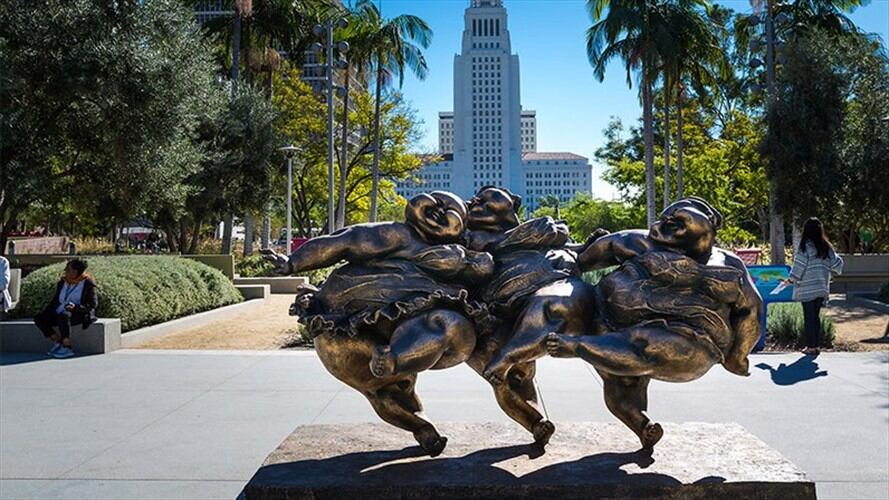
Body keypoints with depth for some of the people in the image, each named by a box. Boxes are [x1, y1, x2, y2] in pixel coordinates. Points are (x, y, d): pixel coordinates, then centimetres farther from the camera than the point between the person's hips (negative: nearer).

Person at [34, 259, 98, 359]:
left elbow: (92, 304, -12)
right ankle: (58, 342, -11)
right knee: (39, 318, -12)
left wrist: (75, 307, -27)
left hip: (79, 314, -7)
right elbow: (56, 300, 19)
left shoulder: (88, 283, -6)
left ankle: (67, 348, -32)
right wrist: (46, 311, 1)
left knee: (63, 316, -38)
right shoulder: (63, 282, 14)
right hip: (60, 314, 8)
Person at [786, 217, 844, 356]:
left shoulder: (805, 247, -12)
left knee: (809, 317, 1)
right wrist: (830, 271, 26)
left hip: (807, 289, -5)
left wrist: (791, 279, 1)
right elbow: (837, 263, 6)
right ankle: (815, 345, 17)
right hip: (822, 289, 5)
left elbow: (799, 266, -12)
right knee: (816, 316, 13)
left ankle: (811, 347, 3)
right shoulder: (826, 247, 4)